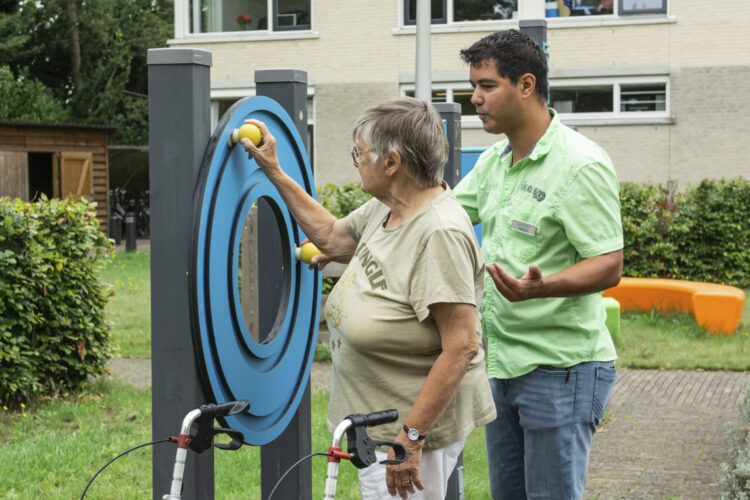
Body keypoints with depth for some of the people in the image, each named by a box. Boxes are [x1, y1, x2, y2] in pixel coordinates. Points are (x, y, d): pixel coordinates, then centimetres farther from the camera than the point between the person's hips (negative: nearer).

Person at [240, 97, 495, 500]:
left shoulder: (440, 233, -24)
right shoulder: (385, 208, 5)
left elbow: (462, 347, -27)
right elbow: (331, 236, 24)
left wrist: (411, 436, -26)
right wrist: (273, 171, 21)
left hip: (413, 424, -10)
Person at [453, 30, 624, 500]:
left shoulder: (581, 165, -16)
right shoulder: (494, 161, 10)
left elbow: (609, 267, -21)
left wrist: (541, 286, -39)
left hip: (560, 371, -9)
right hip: (504, 366, 9)